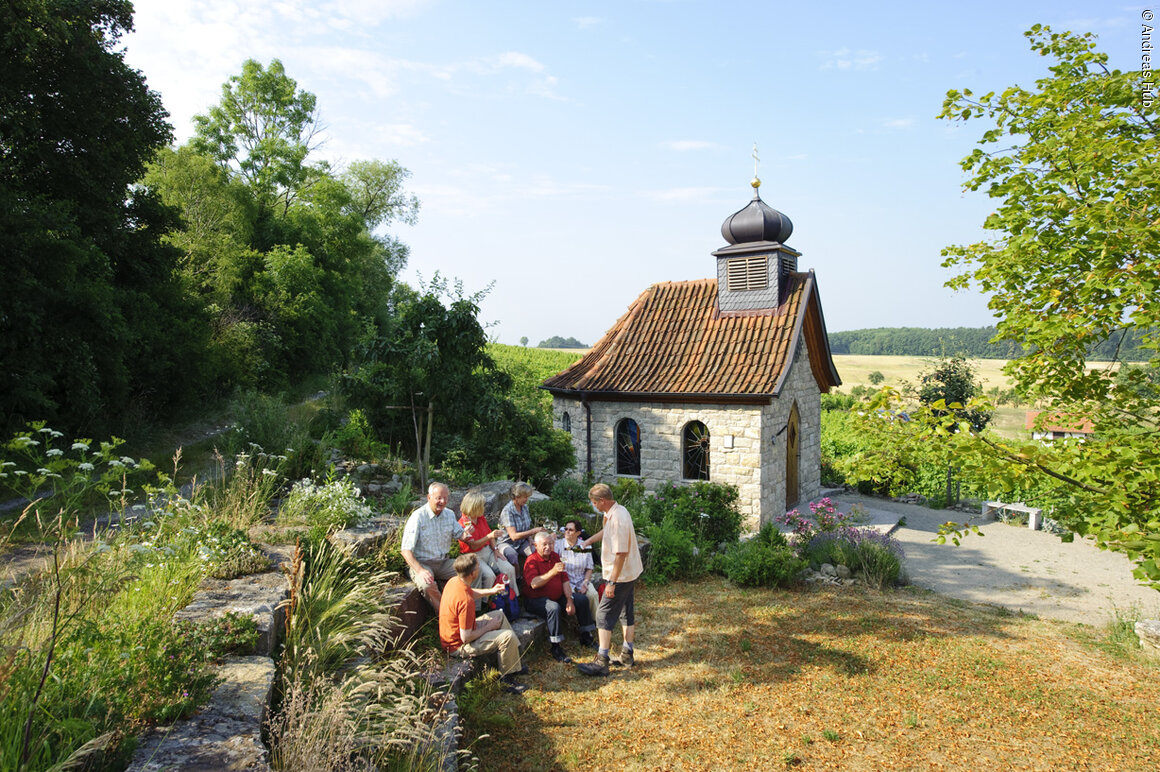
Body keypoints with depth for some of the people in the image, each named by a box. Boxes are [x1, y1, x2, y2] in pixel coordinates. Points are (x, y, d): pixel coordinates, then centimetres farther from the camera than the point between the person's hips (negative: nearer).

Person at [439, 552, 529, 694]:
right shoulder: (465, 601, -35)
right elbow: (466, 637, -29)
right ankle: (506, 679, 3)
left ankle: (515, 664, 22)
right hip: (459, 645, -10)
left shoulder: (454, 581, -6)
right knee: (508, 636, -21)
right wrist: (489, 627, -14)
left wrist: (491, 591, 8)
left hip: (457, 630, 10)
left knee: (499, 615, 18)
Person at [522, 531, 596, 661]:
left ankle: (586, 636, 16)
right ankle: (556, 648, -27)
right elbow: (534, 584, -32)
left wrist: (569, 600, -5)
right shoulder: (532, 561, -16)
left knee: (582, 600, 0)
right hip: (536, 600, -8)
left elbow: (565, 580, 6)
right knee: (553, 608, -36)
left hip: (557, 596, 8)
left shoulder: (555, 556, 6)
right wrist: (552, 572, -43)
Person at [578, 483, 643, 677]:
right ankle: (627, 655, 29)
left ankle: (601, 662, -1)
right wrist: (589, 540, 20)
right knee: (627, 612, 17)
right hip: (630, 573, 10)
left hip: (620, 575, -10)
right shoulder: (615, 512, 5)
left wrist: (612, 582, -25)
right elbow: (606, 531, 28)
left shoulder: (618, 519, -26)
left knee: (604, 615, -4)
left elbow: (620, 554, -28)